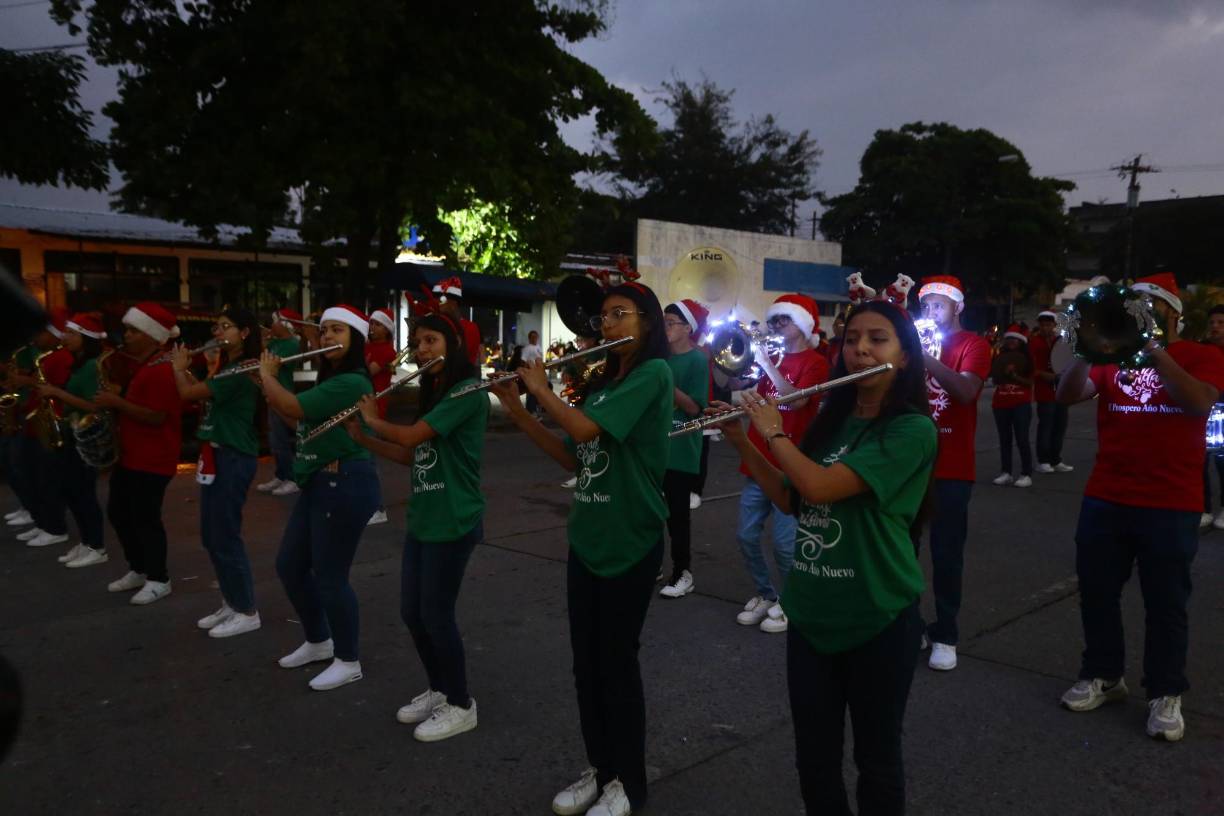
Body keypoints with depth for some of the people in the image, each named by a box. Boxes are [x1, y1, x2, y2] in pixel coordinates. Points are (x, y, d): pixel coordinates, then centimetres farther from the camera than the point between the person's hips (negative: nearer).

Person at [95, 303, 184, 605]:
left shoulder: (161, 370, -19)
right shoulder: (136, 365, 14)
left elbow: (156, 417, -24)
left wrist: (117, 403, -21)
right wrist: (111, 403, 5)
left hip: (152, 460, -11)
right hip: (129, 454, 11)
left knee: (145, 518, -4)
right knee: (118, 512, 16)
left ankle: (159, 580, 9)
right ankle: (139, 570, 28)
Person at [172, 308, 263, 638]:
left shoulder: (241, 372, -18)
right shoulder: (226, 369, 14)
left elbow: (188, 393, -19)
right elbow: (198, 394, 17)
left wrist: (178, 367, -2)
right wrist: (185, 367, 10)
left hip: (234, 459, -10)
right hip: (216, 456, 10)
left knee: (225, 536, -4)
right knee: (210, 536, 14)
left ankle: (247, 612, 6)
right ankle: (231, 604, 24)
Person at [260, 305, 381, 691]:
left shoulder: (351, 383, -19)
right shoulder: (329, 380, 15)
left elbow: (291, 407, -23)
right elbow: (290, 412, 18)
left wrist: (267, 374, -5)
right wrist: (267, 382, 5)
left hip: (345, 486, -11)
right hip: (317, 484, 11)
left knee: (330, 577, -2)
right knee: (289, 566, 17)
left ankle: (348, 661, 15)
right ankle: (319, 642, 34)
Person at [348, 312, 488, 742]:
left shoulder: (467, 392, -15)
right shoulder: (433, 394, 15)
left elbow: (411, 437, -20)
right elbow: (411, 455, 16)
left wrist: (374, 420, -1)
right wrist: (361, 437, 8)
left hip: (453, 524, -9)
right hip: (421, 521, 9)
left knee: (436, 615, 0)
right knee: (411, 613, 13)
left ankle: (461, 706, 17)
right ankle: (438, 690, 33)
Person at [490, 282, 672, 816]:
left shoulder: (654, 373, -12)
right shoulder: (602, 382, 13)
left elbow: (585, 429, -23)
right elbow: (572, 457, 10)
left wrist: (540, 388, -8)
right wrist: (516, 410, 3)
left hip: (630, 543, -7)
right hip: (586, 541, 8)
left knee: (617, 663, 3)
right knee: (586, 663, 13)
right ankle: (600, 768, 31)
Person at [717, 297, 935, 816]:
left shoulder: (913, 429, -15)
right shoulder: (831, 420, 7)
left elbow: (819, 486, -25)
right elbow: (790, 499, 12)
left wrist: (773, 431, -9)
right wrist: (740, 440, 4)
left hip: (879, 620, -5)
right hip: (810, 615, 6)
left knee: (876, 758, 14)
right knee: (813, 760, 16)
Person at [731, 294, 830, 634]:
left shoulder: (815, 363, -6)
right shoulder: (773, 357, 15)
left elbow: (796, 400, -23)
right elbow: (739, 384, 12)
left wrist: (767, 363, -19)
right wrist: (752, 358, -2)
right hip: (758, 461, 7)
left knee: (784, 542, -3)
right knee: (746, 535, 9)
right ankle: (765, 595, 26)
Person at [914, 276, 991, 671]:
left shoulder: (973, 344, 0)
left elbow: (966, 391, -19)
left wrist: (924, 357, -27)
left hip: (951, 469, -4)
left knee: (946, 555, 1)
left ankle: (944, 636, 11)